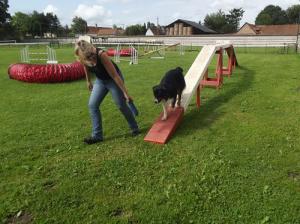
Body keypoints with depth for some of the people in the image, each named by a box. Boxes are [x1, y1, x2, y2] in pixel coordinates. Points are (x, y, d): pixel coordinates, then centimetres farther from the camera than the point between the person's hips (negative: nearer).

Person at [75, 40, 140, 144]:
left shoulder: (101, 55, -35)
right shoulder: (83, 58, -18)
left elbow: (115, 75, -31)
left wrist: (125, 92, -28)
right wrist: (88, 81, 19)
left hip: (113, 79, -6)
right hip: (100, 80, 6)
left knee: (121, 105, 1)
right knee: (92, 105, -3)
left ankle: (135, 128, 22)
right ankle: (97, 135, 4)